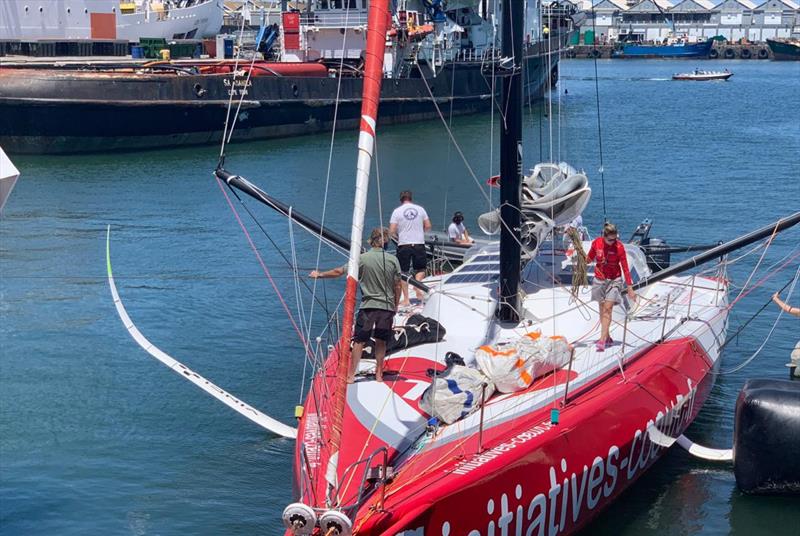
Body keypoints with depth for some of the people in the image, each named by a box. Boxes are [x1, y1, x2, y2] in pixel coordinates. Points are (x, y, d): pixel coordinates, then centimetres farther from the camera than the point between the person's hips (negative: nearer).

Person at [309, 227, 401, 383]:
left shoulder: (362, 258, -6)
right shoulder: (393, 260, -3)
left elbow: (339, 272, 0)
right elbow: (397, 286, 1)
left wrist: (320, 274, 14)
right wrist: (395, 306, 15)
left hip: (368, 306, -1)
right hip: (387, 306, 1)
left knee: (359, 341, 4)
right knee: (381, 341, 14)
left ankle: (351, 375, 2)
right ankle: (379, 373, 19)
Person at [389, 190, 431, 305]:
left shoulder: (397, 211, -2)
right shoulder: (420, 209, 5)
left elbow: (391, 231, -7)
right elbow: (428, 226, 7)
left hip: (404, 245, -1)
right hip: (419, 244, 2)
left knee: (404, 272, 6)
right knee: (420, 269, 18)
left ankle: (406, 299, 6)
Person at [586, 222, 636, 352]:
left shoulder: (619, 247, -14)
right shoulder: (596, 243, -7)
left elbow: (625, 268, -11)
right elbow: (589, 258, 10)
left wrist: (630, 288, -11)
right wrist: (587, 260, -14)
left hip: (614, 280, -3)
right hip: (599, 280, 3)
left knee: (607, 309, -13)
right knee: (602, 310, 10)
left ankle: (602, 341, -19)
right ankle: (607, 337, 24)